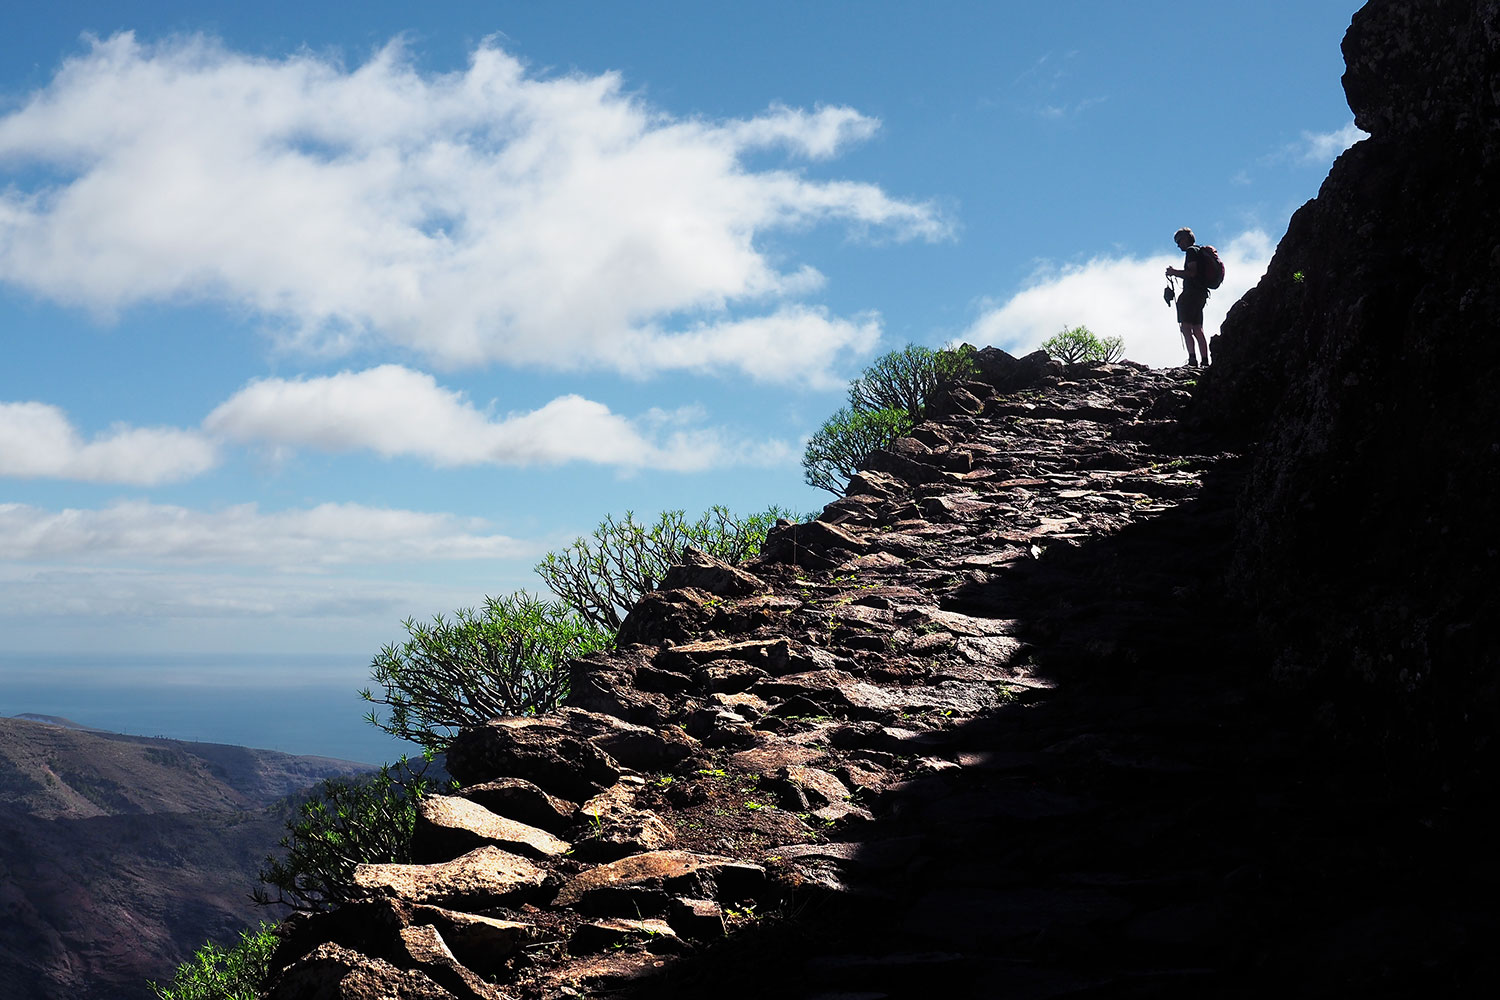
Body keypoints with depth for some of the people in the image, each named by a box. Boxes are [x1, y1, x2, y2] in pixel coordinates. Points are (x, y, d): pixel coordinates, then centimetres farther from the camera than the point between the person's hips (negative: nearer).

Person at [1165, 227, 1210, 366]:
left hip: (1191, 292, -10)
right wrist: (1176, 273, 23)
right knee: (1197, 330, 9)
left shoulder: (1191, 250, -5)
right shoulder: (1200, 251, 25)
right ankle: (1205, 361, 4)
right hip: (1200, 294, 10)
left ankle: (1192, 359, -26)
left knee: (1185, 327, -14)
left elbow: (1192, 272, -17)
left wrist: (1174, 272, -7)